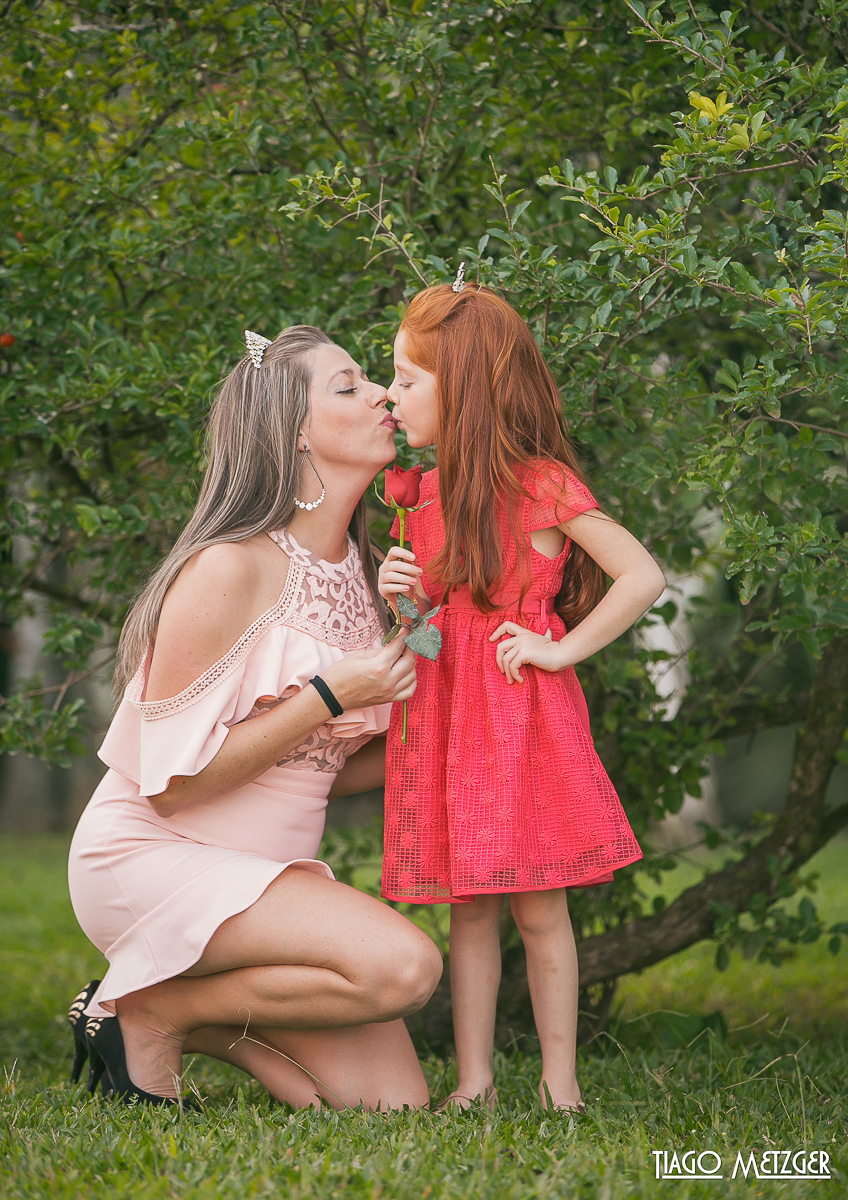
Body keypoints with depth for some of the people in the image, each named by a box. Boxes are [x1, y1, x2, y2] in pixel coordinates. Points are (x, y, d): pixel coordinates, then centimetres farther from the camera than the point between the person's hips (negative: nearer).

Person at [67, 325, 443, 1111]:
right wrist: (329, 698, -19)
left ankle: (202, 1014, 11)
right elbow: (172, 780, -19)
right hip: (154, 859, -7)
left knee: (394, 1104, -8)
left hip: (273, 869, 7)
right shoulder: (229, 569, -17)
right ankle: (151, 1010, -8)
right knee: (402, 964, -28)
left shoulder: (357, 573, 9)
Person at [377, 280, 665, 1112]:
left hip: (522, 716, -6)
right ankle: (473, 1082, 12)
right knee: (468, 909, 7)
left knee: (539, 910, 0)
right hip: (442, 713, 6)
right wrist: (396, 598, 1)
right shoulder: (426, 494, 12)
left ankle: (559, 1086, 9)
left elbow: (644, 577, -12)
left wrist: (562, 649, -12)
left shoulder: (541, 485, -9)